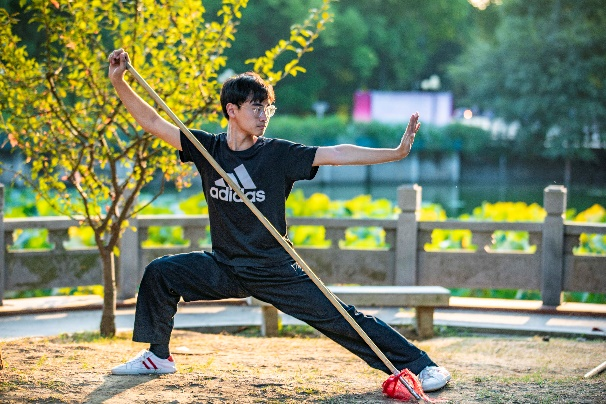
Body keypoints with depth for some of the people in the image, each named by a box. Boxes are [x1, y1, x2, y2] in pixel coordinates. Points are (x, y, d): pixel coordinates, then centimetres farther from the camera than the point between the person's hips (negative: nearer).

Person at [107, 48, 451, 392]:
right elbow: (153, 122, -2)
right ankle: (158, 356, 13)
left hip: (276, 272, -3)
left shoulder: (279, 154, -11)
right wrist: (119, 82, -12)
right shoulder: (208, 148, -3)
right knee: (160, 273, -5)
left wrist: (397, 152, -26)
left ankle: (420, 365, -4)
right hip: (223, 269, 4)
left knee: (338, 318, -11)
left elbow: (336, 154, -17)